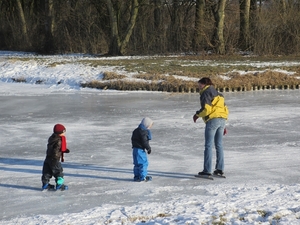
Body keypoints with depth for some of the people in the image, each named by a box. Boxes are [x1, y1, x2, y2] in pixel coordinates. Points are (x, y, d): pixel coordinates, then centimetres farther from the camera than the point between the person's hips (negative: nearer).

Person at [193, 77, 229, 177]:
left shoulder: (206, 93, -3)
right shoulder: (217, 93, 24)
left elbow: (206, 109, -16)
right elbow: (224, 109, 22)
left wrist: (197, 114, 2)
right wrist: (223, 126, 23)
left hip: (213, 119, -9)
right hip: (222, 119, 9)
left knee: (208, 145, -5)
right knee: (219, 145, 12)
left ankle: (207, 170, -7)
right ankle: (220, 169, 12)